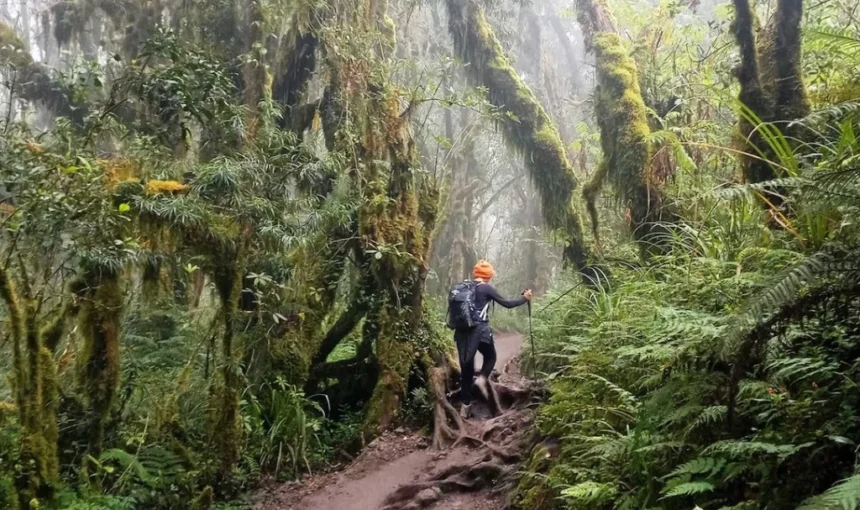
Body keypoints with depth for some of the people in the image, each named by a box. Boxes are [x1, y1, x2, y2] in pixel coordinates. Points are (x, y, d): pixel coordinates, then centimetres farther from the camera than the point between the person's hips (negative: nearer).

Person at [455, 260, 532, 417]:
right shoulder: (486, 288, -2)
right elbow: (507, 304, 0)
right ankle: (482, 378, -5)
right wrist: (524, 298, 12)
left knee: (466, 367, 10)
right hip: (480, 330, -4)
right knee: (490, 357, 22)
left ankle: (465, 404, 10)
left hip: (462, 331, 5)